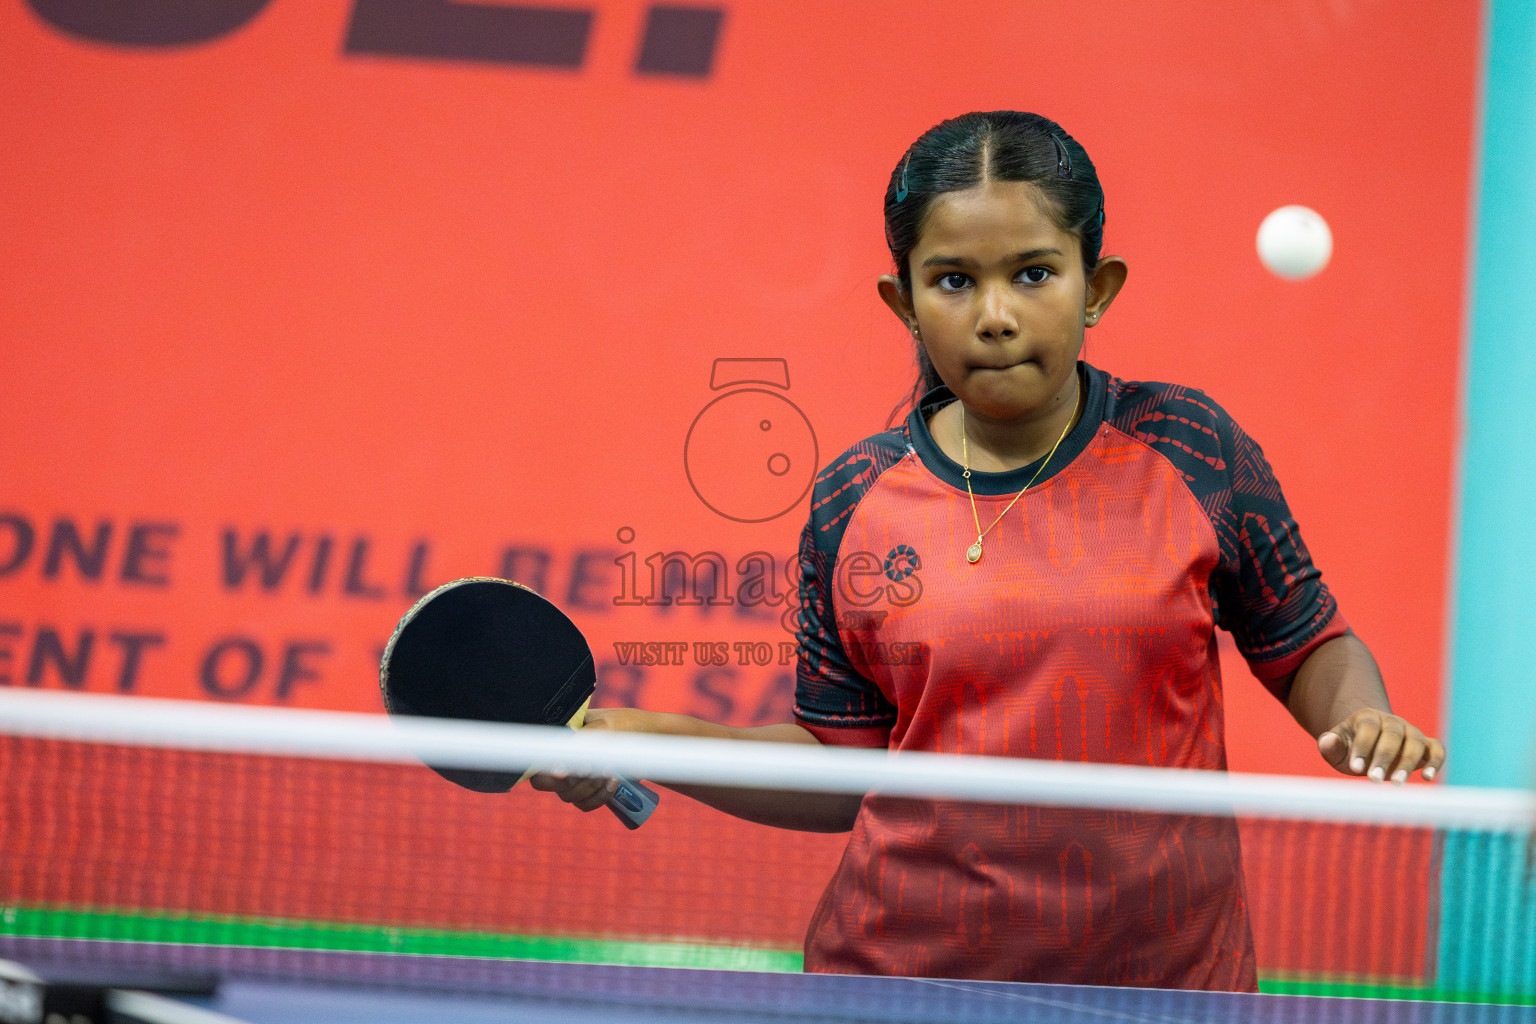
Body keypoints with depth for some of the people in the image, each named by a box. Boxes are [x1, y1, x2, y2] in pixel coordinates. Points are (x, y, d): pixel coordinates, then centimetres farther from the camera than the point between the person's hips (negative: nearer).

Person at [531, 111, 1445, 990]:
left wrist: (1362, 719, -12)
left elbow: (1309, 643, 8)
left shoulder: (1190, 451, -3)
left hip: (1165, 981, 0)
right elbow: (843, 768, 6)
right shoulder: (855, 505, -1)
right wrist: (648, 741, -4)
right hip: (906, 972, 1)